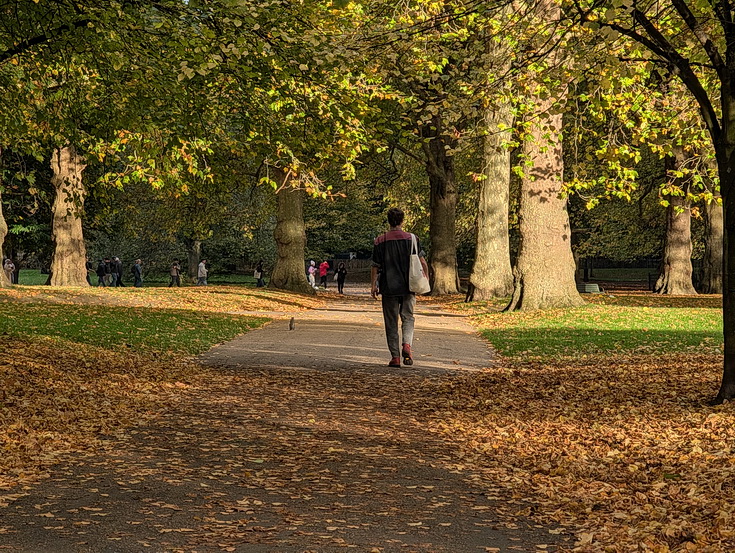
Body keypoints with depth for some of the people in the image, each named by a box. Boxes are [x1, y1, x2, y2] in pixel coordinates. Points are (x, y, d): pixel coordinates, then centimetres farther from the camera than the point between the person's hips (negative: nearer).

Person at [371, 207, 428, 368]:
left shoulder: (380, 241, -2)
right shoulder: (412, 238, -1)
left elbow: (375, 266, -1)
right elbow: (422, 262, -1)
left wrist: (373, 285, 5)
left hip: (389, 288, 0)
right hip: (408, 287, 1)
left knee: (391, 323, 6)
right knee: (408, 318, 12)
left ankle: (395, 356, 4)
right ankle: (407, 344, -13)